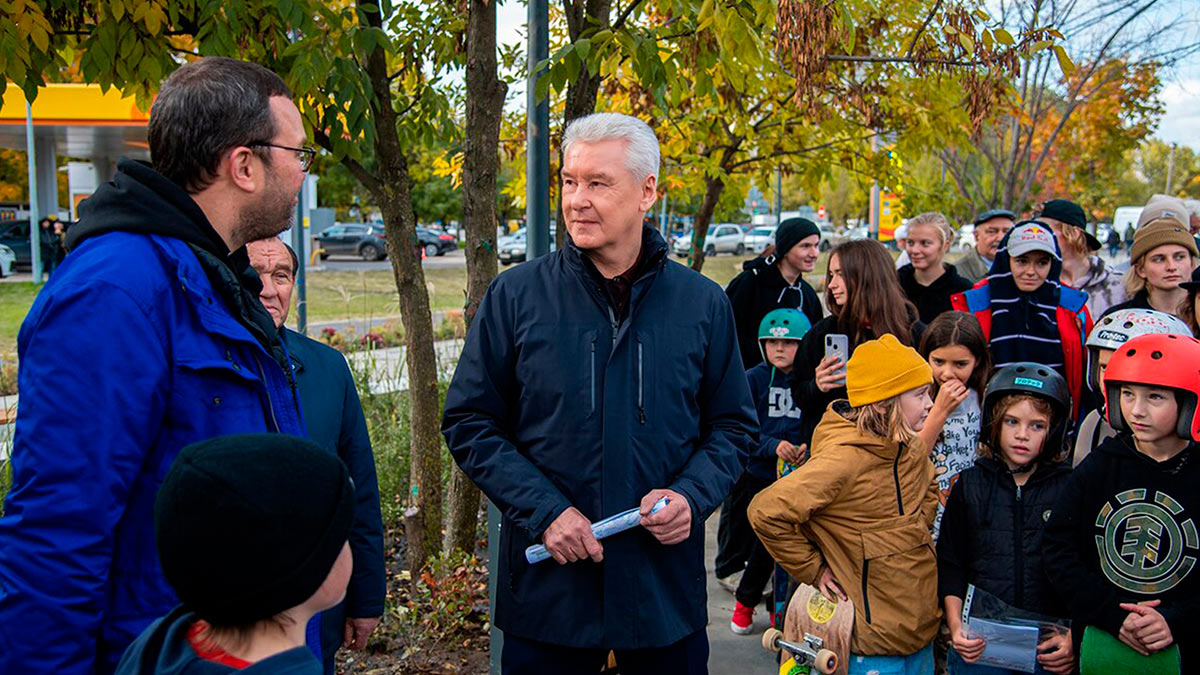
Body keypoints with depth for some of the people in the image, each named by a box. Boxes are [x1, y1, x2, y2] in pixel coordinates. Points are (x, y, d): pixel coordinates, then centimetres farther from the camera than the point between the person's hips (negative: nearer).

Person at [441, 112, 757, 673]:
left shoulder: (702, 305, 1)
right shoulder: (516, 296, -3)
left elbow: (733, 425, 9)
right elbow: (470, 422, -1)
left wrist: (691, 495, -10)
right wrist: (543, 511, -13)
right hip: (546, 585, -1)